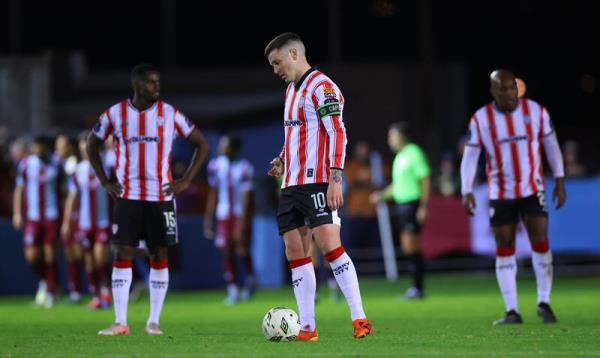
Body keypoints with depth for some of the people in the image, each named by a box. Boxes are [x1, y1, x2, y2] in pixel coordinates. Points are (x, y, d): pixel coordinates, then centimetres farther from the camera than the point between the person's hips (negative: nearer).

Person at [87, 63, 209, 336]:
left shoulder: (170, 114, -1)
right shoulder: (115, 114, 1)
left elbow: (202, 144, 7)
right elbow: (92, 145, 16)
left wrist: (186, 181, -2)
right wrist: (104, 182, 6)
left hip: (161, 197, 0)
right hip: (128, 197, 0)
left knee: (159, 256, 2)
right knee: (122, 254, -6)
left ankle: (154, 321, 10)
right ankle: (120, 323, -3)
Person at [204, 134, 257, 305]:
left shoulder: (244, 168, -16)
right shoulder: (216, 165, -1)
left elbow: (246, 196, -17)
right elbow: (213, 193, 9)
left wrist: (240, 224, -21)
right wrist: (208, 218, 11)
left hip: (241, 213, -4)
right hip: (224, 214, 4)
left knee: (242, 250, 0)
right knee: (227, 251, -1)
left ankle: (250, 280, 27)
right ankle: (232, 290, 6)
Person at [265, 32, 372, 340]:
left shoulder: (321, 86, -9)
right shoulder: (292, 89, 20)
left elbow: (337, 132, -15)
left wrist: (335, 178, -22)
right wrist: (283, 160, 15)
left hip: (317, 182, -9)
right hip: (291, 184, 9)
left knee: (329, 245, -16)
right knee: (295, 253, 4)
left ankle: (359, 319, -14)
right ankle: (307, 327, 5)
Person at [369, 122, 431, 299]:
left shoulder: (414, 153, -9)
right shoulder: (399, 156, 17)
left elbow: (426, 179, -13)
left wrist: (423, 206, -18)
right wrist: (382, 195, 17)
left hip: (413, 203, -9)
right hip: (401, 203, 9)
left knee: (411, 246, -12)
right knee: (408, 248, 8)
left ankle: (418, 287, -9)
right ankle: (416, 287, 11)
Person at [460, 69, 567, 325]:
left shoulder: (536, 111, -4)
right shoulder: (480, 119, -5)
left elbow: (551, 145, 6)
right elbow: (470, 157, -2)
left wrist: (560, 181, 5)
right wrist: (467, 192, -11)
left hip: (533, 189, 0)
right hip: (500, 194, 0)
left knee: (540, 242, -9)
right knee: (504, 249, 0)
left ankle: (544, 302, 4)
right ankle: (512, 311, 4)